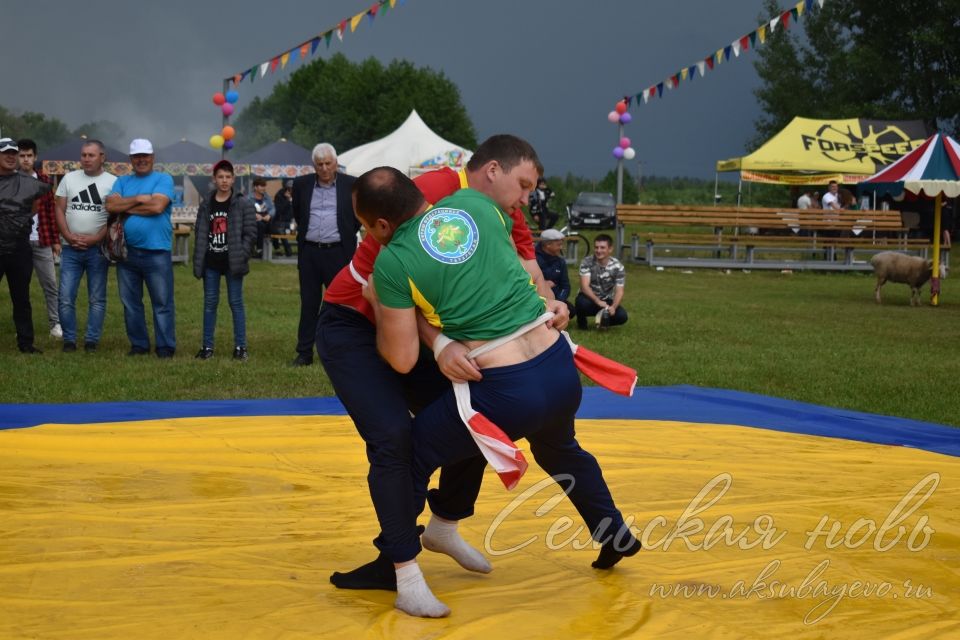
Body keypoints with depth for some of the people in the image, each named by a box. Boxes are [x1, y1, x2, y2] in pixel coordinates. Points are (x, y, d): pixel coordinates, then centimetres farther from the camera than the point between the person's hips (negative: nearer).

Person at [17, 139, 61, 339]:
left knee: (51, 285, 2)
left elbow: (51, 211, 8)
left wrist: (55, 240, 5)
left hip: (42, 242, 2)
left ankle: (55, 324, 8)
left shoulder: (44, 180, 7)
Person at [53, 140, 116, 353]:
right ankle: (69, 340, 7)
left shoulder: (113, 182, 0)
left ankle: (92, 341, 9)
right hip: (70, 248, 2)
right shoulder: (69, 178, 9)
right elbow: (60, 210, 7)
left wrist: (95, 239, -12)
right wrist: (69, 236, -7)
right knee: (66, 297, -2)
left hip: (98, 249, -2)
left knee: (97, 298, 3)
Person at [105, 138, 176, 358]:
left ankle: (166, 347, 2)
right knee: (130, 303, 10)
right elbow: (111, 205, -1)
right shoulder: (122, 181, 15)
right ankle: (138, 345, 19)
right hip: (126, 251, 5)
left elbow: (158, 206, -14)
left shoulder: (163, 179, 2)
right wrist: (139, 199, -9)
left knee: (162, 303, -2)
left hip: (156, 252, -5)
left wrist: (126, 208, -4)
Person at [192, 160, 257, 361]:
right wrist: (198, 261, 4)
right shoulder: (206, 204, 7)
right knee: (210, 303, 7)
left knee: (236, 302, 2)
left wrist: (241, 256, -13)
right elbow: (200, 233, 9)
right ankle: (207, 346, 12)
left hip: (232, 262, -3)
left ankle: (240, 346, 7)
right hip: (211, 262, 3)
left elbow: (250, 233, -4)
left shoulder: (243, 204, -3)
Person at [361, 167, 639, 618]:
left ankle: (406, 581, 13)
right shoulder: (473, 202, 6)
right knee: (559, 448, 38)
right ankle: (615, 534, 55)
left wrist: (378, 306, 12)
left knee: (407, 457, 15)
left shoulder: (392, 262, -8)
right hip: (562, 371, 6)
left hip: (503, 394, -6)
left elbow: (402, 360, -2)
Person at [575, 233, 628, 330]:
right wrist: (598, 301, -41)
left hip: (606, 300, 2)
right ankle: (581, 321, -2)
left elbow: (619, 291, -13)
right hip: (590, 298, -2)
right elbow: (584, 286, -25)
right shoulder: (587, 262, -15)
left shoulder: (618, 267, -10)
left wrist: (613, 307, -34)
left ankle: (603, 318, 9)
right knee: (582, 302, -38)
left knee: (622, 316, -25)